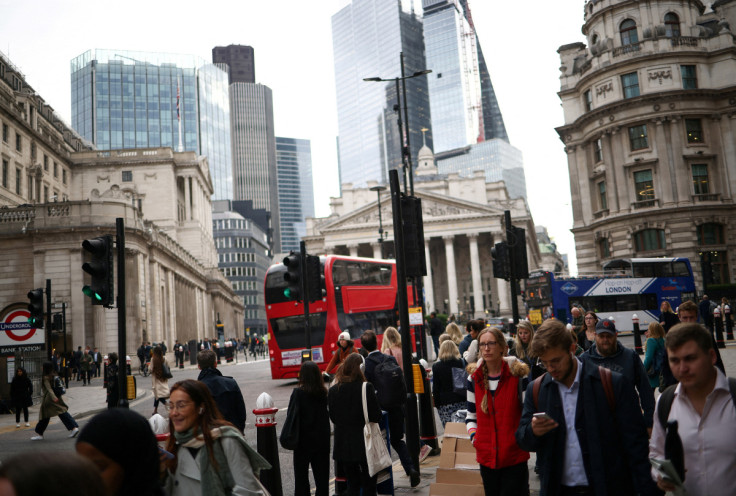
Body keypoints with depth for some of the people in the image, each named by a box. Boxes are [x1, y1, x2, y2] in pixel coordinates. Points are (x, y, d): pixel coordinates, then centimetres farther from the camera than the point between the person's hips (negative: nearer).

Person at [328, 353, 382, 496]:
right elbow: (376, 416, -12)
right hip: (364, 442, -3)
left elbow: (333, 417, 5)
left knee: (352, 481, 15)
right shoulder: (366, 388, -15)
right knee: (368, 483, 9)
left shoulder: (333, 391, -3)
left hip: (344, 444, 4)